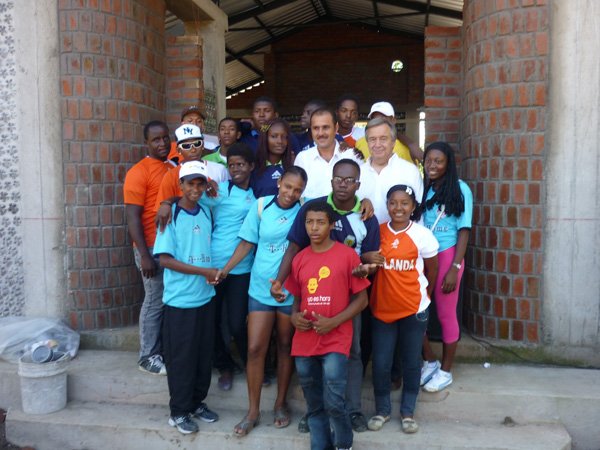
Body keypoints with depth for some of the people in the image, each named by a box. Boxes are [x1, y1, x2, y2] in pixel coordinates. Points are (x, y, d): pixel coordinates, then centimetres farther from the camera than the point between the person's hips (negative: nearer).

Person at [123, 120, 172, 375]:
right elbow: (133, 217, -14)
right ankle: (148, 357, 17)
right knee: (155, 302, 2)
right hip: (153, 248, -6)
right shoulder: (139, 172, -9)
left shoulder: (173, 169, 12)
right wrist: (144, 256, -18)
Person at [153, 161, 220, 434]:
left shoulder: (206, 212, 5)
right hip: (180, 300, -5)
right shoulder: (170, 215, -10)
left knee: (204, 354, 14)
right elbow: (165, 259, -15)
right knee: (181, 357, 5)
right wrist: (205, 271, -15)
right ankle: (179, 411, 21)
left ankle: (197, 402, 31)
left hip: (206, 296, 5)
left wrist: (213, 274, -1)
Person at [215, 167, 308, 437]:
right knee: (255, 349, 2)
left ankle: (280, 403, 33)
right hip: (260, 288, 1)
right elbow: (247, 243, 0)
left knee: (285, 347, 14)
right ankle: (253, 411, 19)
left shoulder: (305, 210, -5)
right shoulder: (261, 206, -3)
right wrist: (225, 269, -6)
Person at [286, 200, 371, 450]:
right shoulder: (299, 259, 7)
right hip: (304, 342, 4)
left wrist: (333, 322, -14)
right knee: (314, 405, 13)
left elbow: (361, 299, -4)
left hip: (336, 341, -4)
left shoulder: (347, 254, -6)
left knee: (333, 402, -8)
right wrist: (294, 316, -3)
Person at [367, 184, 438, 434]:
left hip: (414, 309, -1)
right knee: (380, 363, 6)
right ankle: (382, 409, 28)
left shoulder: (422, 235, -8)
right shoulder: (377, 232, -4)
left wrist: (421, 294, 12)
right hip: (382, 308, 1)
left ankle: (408, 411, 32)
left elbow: (432, 270, 4)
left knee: (411, 361, 13)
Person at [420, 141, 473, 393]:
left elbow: (464, 230, -6)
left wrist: (455, 268, -11)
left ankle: (445, 371, 26)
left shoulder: (460, 189, -6)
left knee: (446, 315, 8)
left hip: (446, 256, -3)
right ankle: (430, 362, 28)